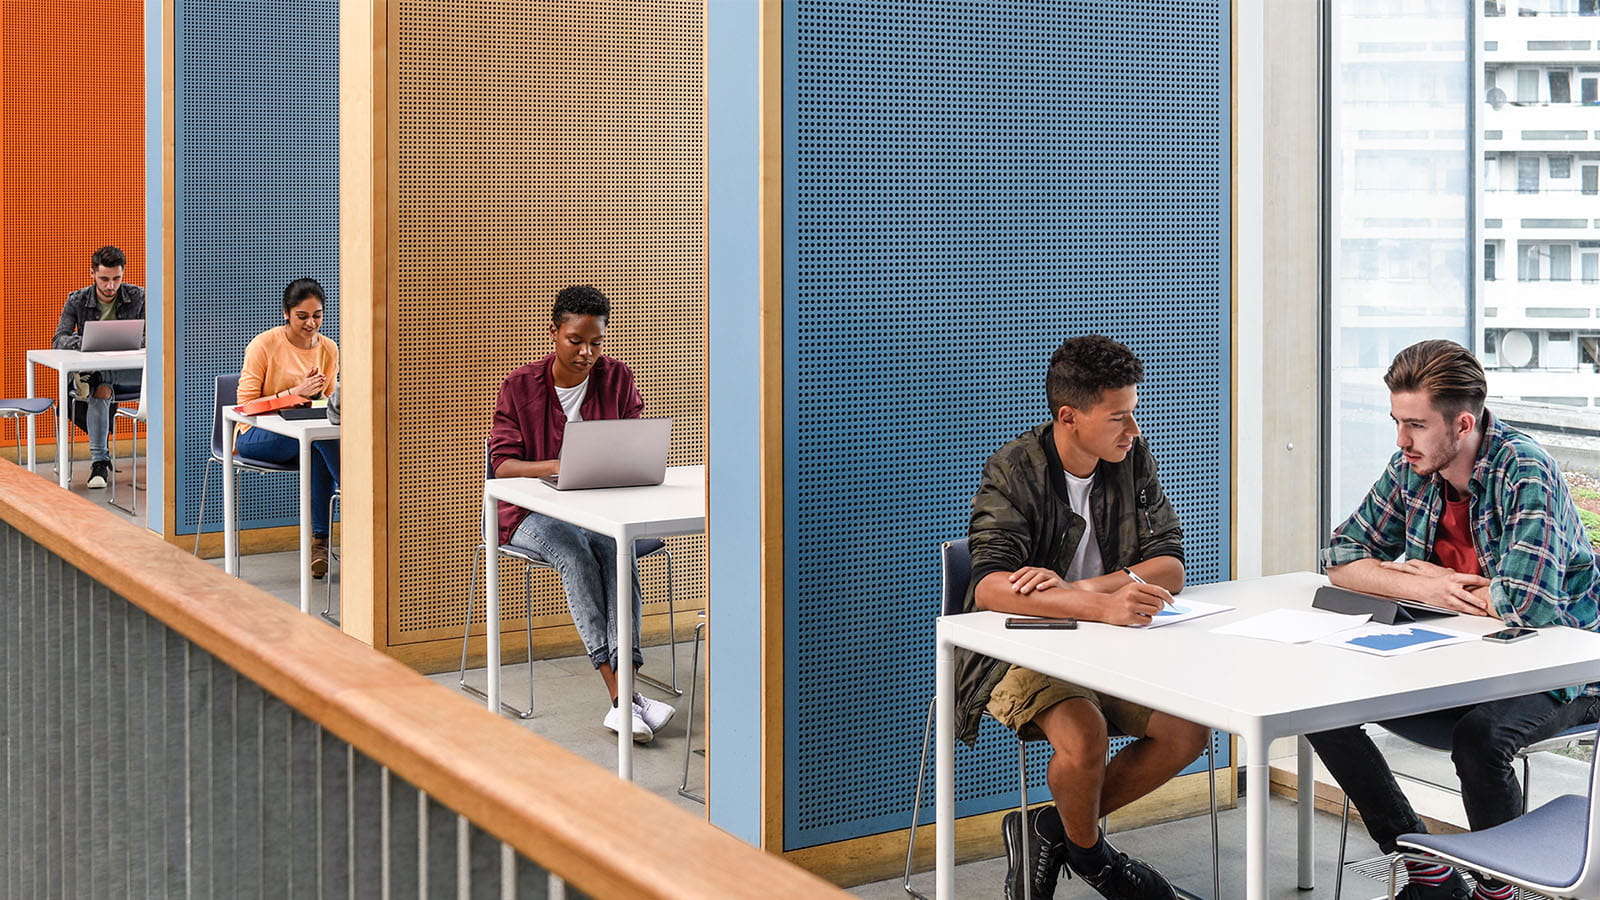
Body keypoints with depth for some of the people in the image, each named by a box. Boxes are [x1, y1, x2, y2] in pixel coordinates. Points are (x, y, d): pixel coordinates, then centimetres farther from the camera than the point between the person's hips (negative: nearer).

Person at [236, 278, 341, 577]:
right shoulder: (264, 345, -8)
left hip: (306, 439, 4)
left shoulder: (328, 349, 6)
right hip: (256, 437, -4)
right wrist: (295, 392, -22)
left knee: (319, 452, -35)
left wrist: (316, 394, -10)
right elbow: (246, 404, -11)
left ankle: (318, 539, -26)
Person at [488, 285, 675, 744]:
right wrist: (558, 466, -27)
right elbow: (502, 465, -8)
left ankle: (621, 696, -42)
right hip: (533, 512, -2)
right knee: (575, 555, -34)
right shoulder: (520, 385, -2)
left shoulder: (618, 379, 5)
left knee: (616, 549, -33)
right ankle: (622, 693, -39)